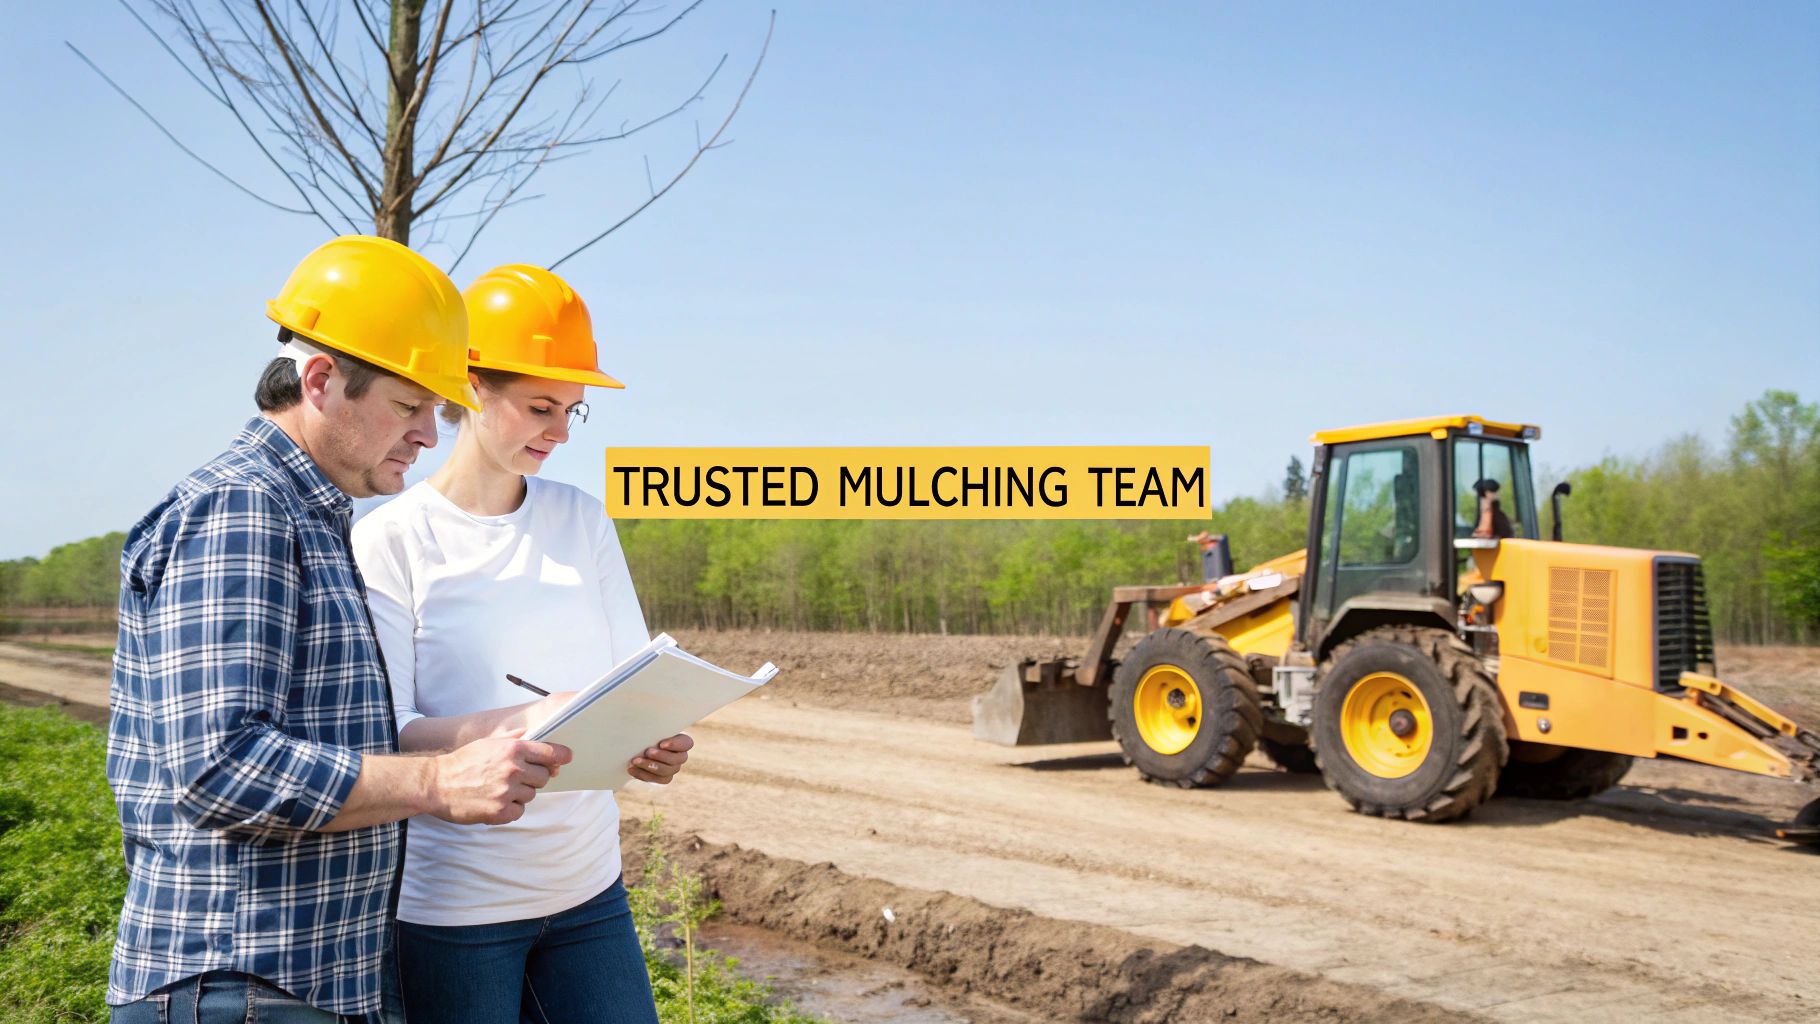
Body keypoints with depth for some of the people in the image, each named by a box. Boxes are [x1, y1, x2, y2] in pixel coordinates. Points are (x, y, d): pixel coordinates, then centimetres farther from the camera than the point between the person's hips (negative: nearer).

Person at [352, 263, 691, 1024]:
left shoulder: (582, 519, 5)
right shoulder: (390, 541, -7)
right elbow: (383, 734, -12)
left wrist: (650, 742, -17)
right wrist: (513, 723, -30)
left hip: (588, 888, 4)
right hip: (450, 906, -4)